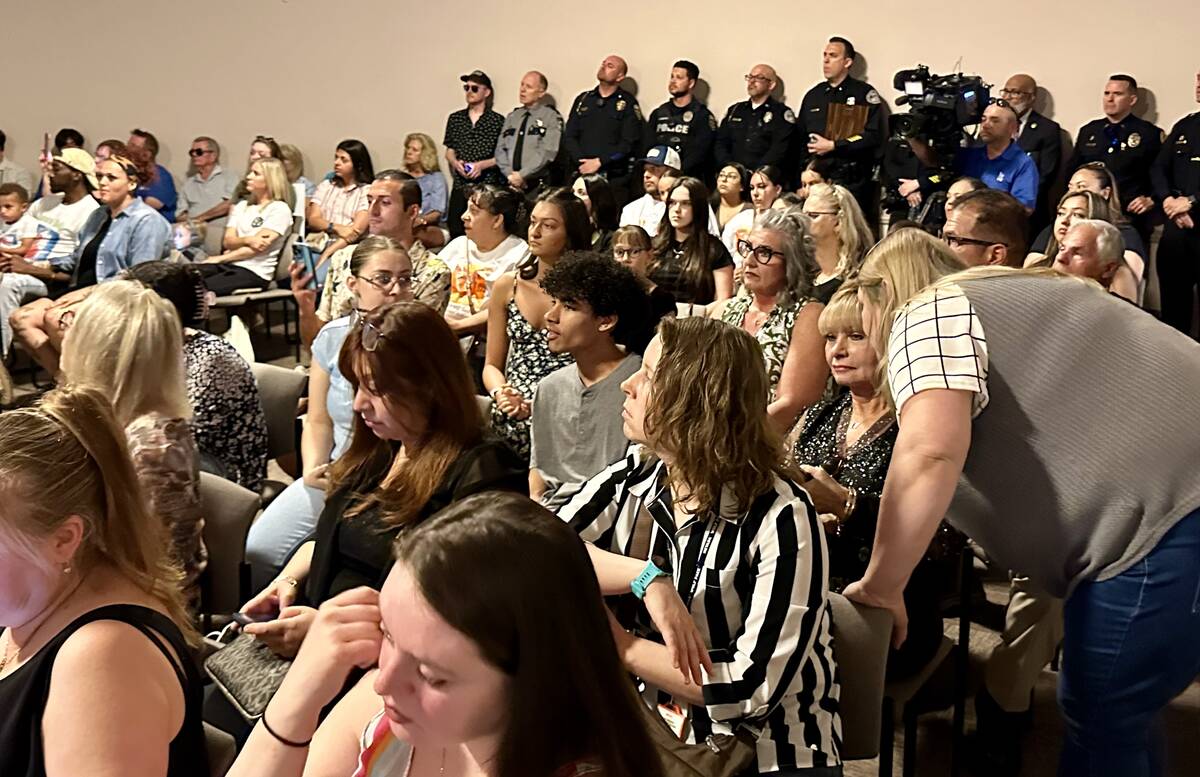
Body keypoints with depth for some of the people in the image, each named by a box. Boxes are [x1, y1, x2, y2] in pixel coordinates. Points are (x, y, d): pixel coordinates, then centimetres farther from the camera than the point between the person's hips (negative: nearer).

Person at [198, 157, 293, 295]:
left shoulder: (280, 209, 1)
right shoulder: (242, 206, 22)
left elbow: (258, 246, -9)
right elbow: (227, 242, 10)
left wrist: (221, 258, -8)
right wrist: (247, 240, -13)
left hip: (254, 272, -6)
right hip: (228, 265, 6)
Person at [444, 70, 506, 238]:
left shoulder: (498, 121, 1)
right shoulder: (455, 119, 13)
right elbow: (449, 150, 19)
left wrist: (482, 164, -12)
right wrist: (455, 162, -2)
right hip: (460, 187, 4)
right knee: (455, 232, -1)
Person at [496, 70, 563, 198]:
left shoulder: (551, 116, 0)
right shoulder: (512, 117, 17)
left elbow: (547, 152, -11)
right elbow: (500, 149, 11)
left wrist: (522, 175, -14)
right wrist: (510, 174, -6)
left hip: (537, 186, -4)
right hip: (510, 183, 4)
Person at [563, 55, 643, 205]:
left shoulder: (628, 103, 5)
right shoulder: (583, 99, 18)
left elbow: (630, 143, -5)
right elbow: (569, 137, 11)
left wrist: (599, 162, -12)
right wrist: (582, 162, -6)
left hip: (614, 178, -3)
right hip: (580, 174, 3)